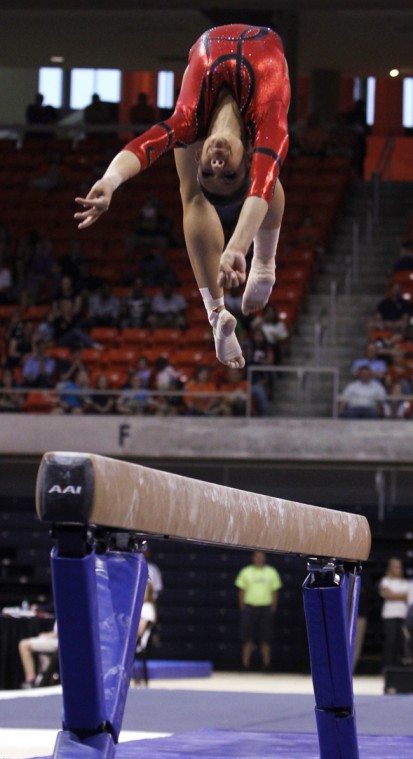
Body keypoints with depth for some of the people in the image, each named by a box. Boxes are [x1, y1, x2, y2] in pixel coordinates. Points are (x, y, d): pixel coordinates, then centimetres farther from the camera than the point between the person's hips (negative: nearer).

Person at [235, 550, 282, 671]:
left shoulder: (271, 572, 9)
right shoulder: (246, 572, 7)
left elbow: (275, 592, 10)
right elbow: (241, 591, 7)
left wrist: (273, 609, 2)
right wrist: (242, 608, -1)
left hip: (266, 608, 1)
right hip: (250, 607, -1)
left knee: (266, 640, 0)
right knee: (248, 639, -2)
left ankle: (267, 665, 4)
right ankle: (245, 664, 1)